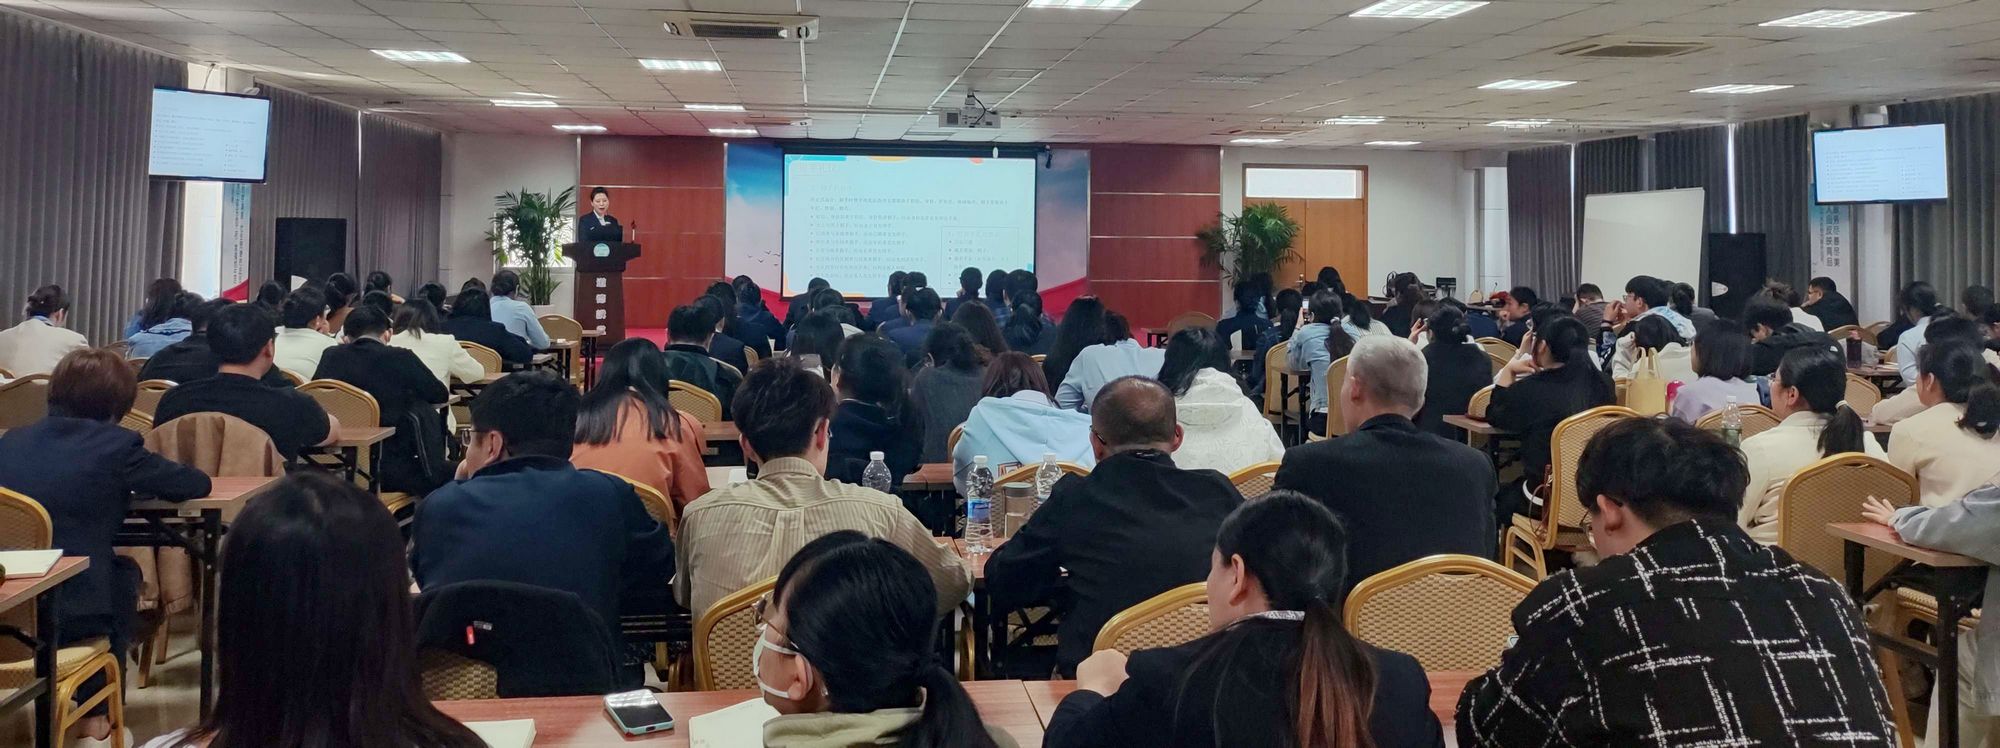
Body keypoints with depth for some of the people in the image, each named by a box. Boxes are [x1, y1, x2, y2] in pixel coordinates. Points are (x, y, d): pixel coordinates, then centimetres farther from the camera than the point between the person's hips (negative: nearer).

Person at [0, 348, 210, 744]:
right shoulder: (117, 445, -7)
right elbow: (197, 484, 3)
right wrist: (130, 482, 21)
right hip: (70, 615, -5)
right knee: (125, 571, 29)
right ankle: (98, 709, 33)